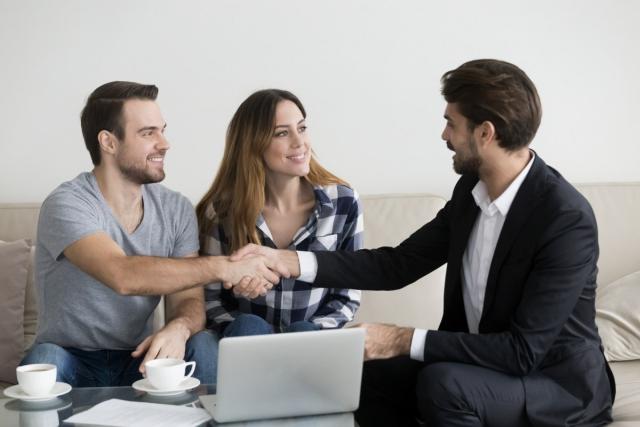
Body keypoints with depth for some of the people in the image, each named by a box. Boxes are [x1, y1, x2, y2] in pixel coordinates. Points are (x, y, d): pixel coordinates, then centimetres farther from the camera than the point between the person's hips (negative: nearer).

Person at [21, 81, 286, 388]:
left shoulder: (177, 210, 1)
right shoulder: (67, 205, -17)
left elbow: (187, 299, -5)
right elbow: (123, 276, -33)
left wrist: (178, 328, -30)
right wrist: (223, 267, -30)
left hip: (141, 360, 3)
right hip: (73, 362, -3)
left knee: (203, 345, -25)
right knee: (45, 359, -34)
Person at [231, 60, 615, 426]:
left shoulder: (568, 219, -26)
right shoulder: (471, 190, -1)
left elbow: (524, 350, -28)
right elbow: (398, 265, 1)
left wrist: (406, 340, -27)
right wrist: (288, 261, -8)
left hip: (560, 383, -7)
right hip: (479, 364, 7)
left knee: (442, 385, -32)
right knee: (369, 378, -9)